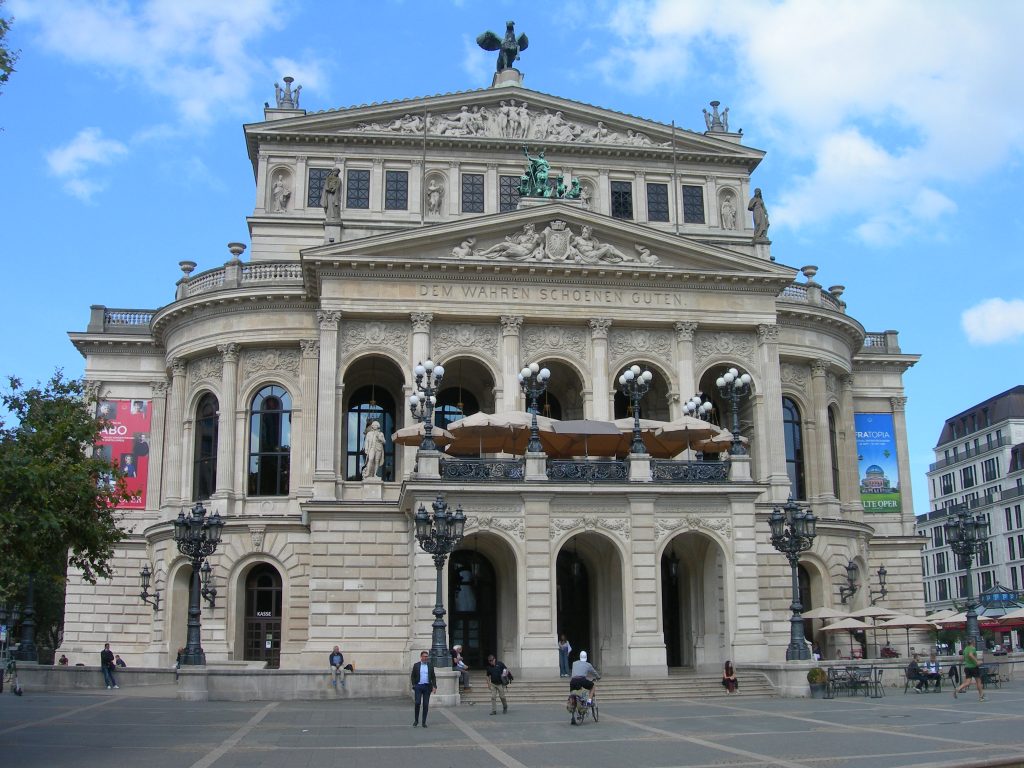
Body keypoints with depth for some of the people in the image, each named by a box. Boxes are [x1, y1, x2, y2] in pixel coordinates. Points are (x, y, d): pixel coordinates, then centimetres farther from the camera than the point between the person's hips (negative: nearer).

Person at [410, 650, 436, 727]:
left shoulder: (430, 666, 8)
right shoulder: (416, 665, 3)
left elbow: (433, 677, 8)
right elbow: (412, 676, 6)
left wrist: (434, 686, -3)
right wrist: (414, 685, -4)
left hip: (427, 686, 2)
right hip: (418, 686, -2)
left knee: (426, 705, 1)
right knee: (417, 703, -9)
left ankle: (424, 722, 8)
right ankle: (416, 720, 6)